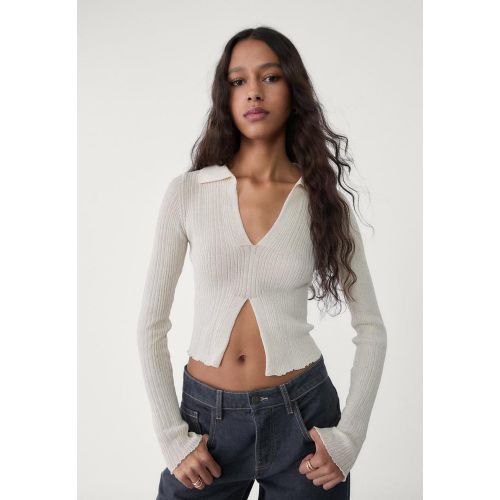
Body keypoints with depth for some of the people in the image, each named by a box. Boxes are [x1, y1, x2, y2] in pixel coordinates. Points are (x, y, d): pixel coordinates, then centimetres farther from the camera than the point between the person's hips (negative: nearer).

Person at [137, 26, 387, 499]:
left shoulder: (325, 199, -3)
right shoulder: (188, 191, -5)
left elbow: (371, 329, 2)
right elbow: (152, 324, -1)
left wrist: (349, 436, -6)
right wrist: (172, 438, -5)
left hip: (302, 413, 0)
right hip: (207, 416, 0)